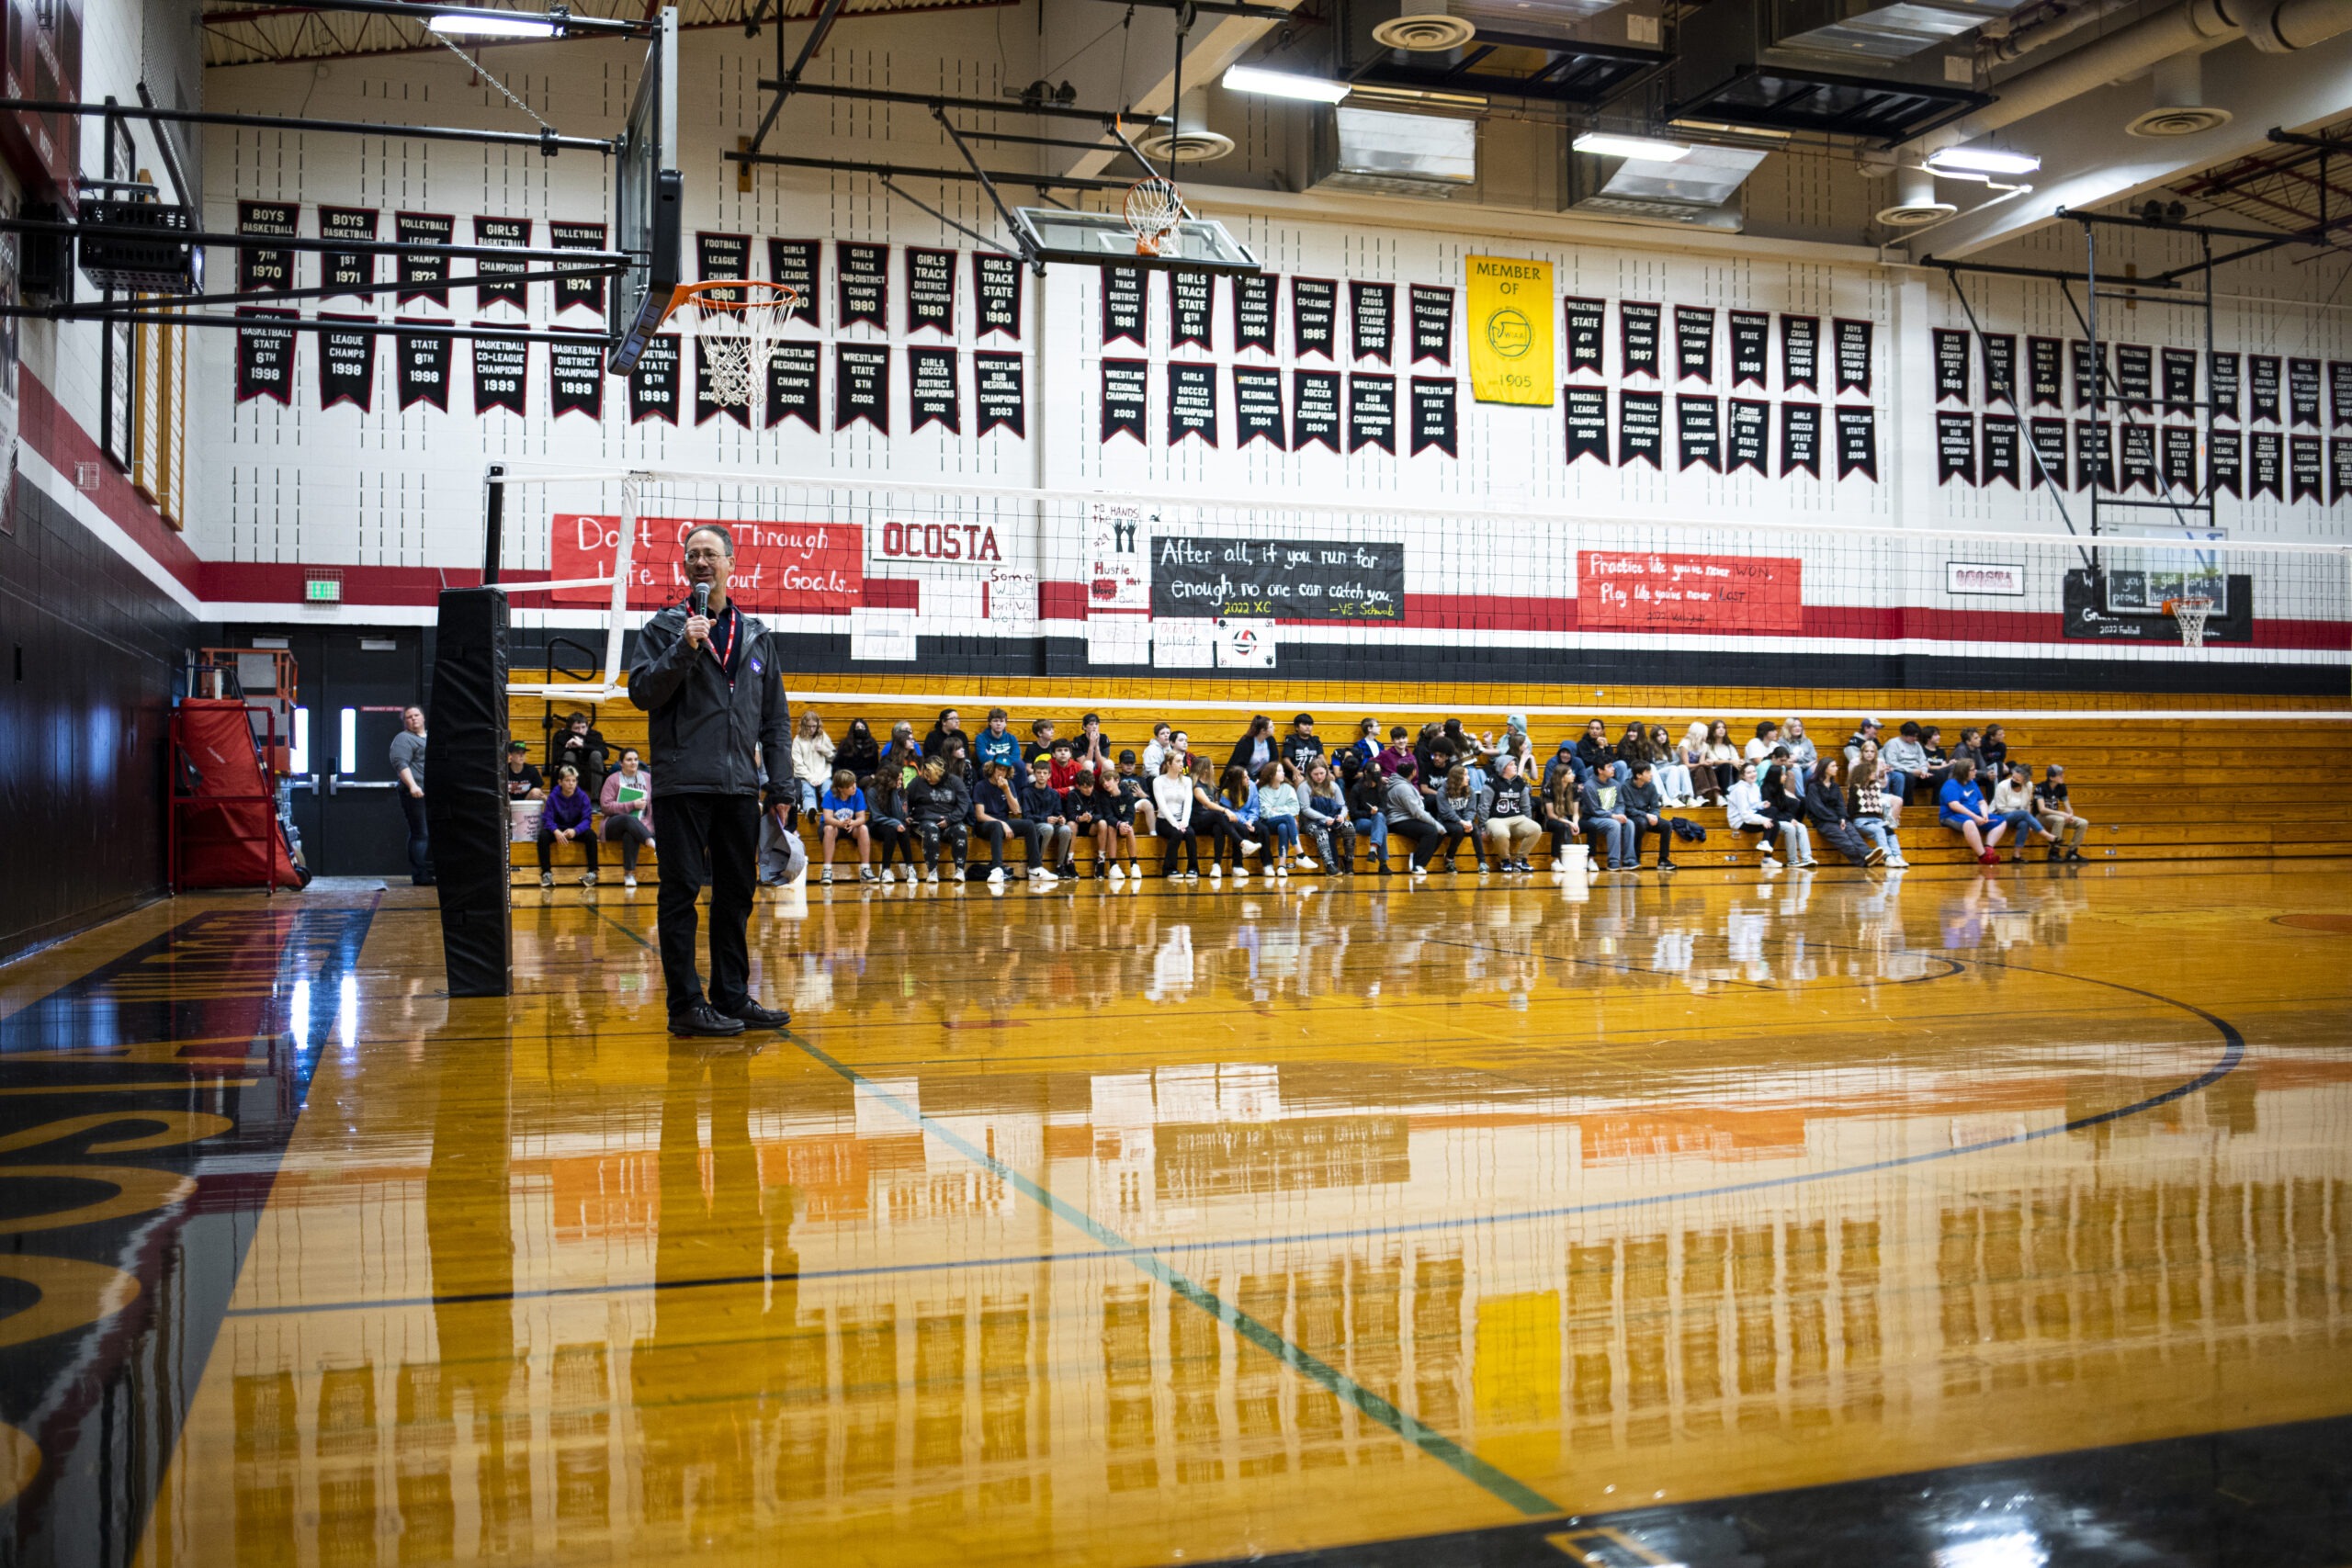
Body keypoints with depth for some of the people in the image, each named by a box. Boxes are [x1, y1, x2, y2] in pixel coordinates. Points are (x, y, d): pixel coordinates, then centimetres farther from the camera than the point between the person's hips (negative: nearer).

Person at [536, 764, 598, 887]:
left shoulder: (582, 796, -8)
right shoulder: (553, 797, -8)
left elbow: (587, 819, -15)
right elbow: (547, 819, -14)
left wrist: (575, 831, -36)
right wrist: (556, 831, -36)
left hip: (577, 830, 0)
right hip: (558, 830, 0)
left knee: (591, 835, -29)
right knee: (543, 835, -28)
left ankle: (592, 872, -24)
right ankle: (546, 872, -22)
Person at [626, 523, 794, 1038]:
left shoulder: (754, 634, 14)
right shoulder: (665, 626, 4)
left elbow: (775, 716, 16)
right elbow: (641, 691, -7)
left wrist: (780, 784, 9)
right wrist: (684, 648, -18)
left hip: (740, 788, 4)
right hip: (682, 784, -4)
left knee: (737, 895, 9)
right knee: (681, 894, -2)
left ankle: (732, 997, 18)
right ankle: (686, 1004, 3)